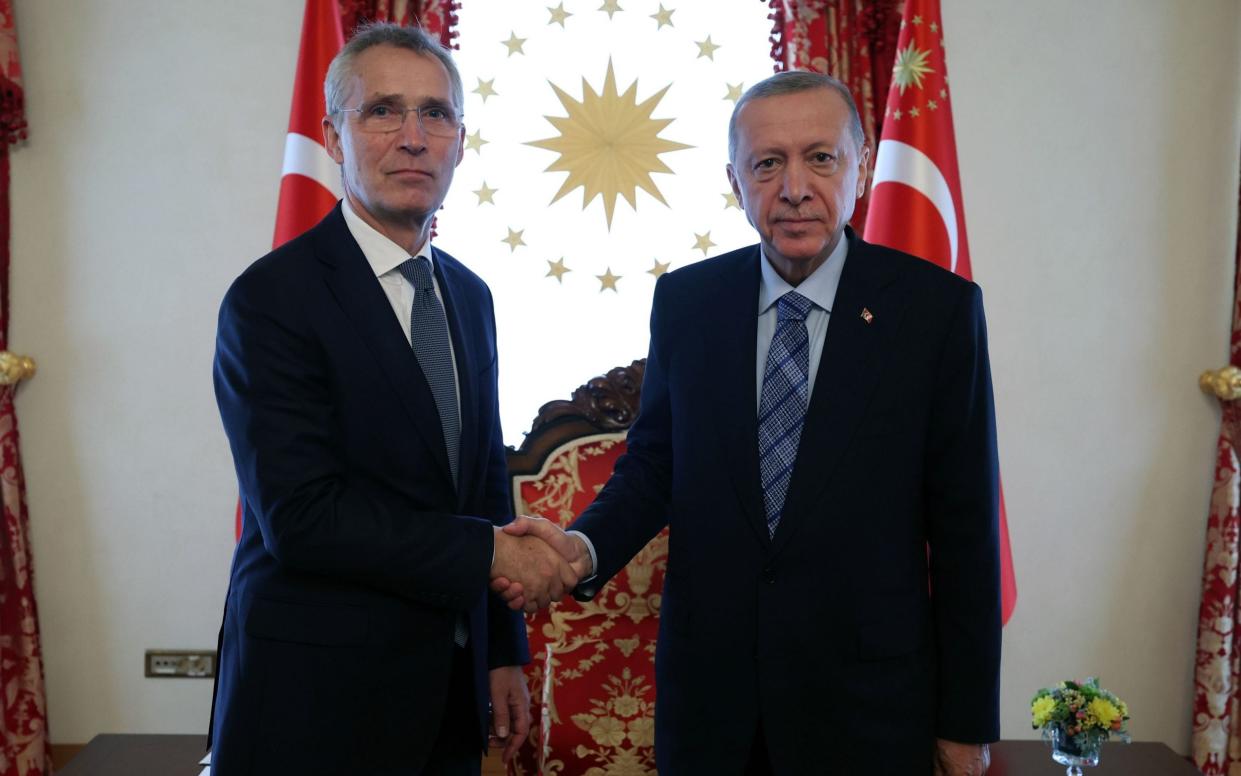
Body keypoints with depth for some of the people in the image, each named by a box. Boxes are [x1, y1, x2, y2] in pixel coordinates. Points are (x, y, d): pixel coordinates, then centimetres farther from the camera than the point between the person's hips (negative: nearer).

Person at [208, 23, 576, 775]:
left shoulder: (470, 295, 9)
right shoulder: (270, 299, -14)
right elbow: (301, 515, -21)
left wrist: (504, 650, 11)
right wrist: (488, 553, -16)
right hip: (319, 697, -6)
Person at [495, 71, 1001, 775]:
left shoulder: (938, 307, -9)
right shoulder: (685, 300, -1)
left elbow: (964, 524, -6)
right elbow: (654, 462, 6)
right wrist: (586, 547, -15)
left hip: (866, 700, -2)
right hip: (708, 692, 2)